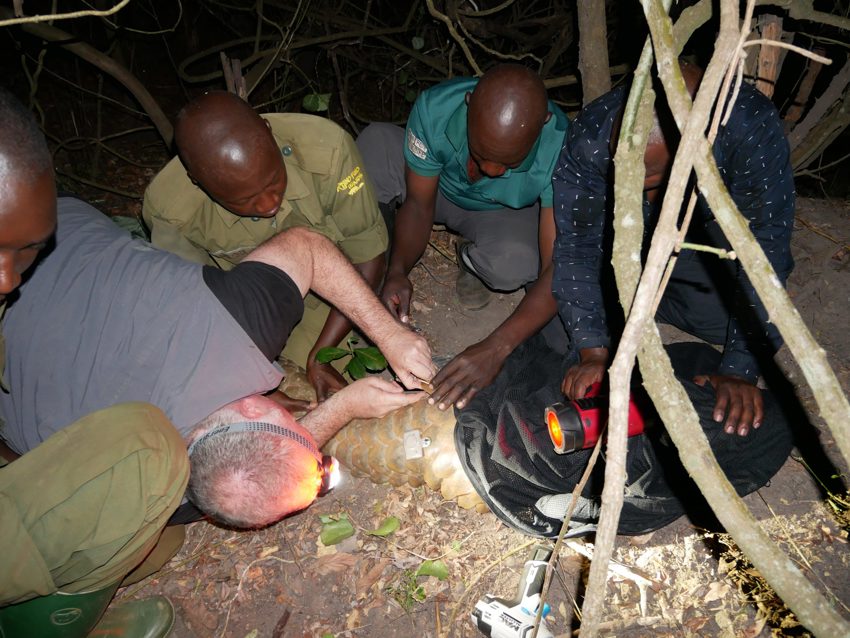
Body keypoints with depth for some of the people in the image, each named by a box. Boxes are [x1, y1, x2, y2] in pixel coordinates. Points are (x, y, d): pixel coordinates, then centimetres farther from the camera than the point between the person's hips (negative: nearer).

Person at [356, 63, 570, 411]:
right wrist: (398, 271, -39)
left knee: (516, 262, -38)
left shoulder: (561, 149, -36)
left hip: (505, 213, -1)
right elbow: (419, 203, -19)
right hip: (440, 188, 2)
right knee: (375, 143, -30)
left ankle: (471, 258, 0)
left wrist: (495, 348, -49)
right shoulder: (435, 108, -32)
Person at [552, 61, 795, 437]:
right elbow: (576, 246, -26)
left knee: (723, 319, -17)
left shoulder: (752, 129, -37)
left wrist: (740, 371, -33)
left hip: (708, 228, 0)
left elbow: (764, 252, -32)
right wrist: (593, 351, -30)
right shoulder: (591, 135, -34)